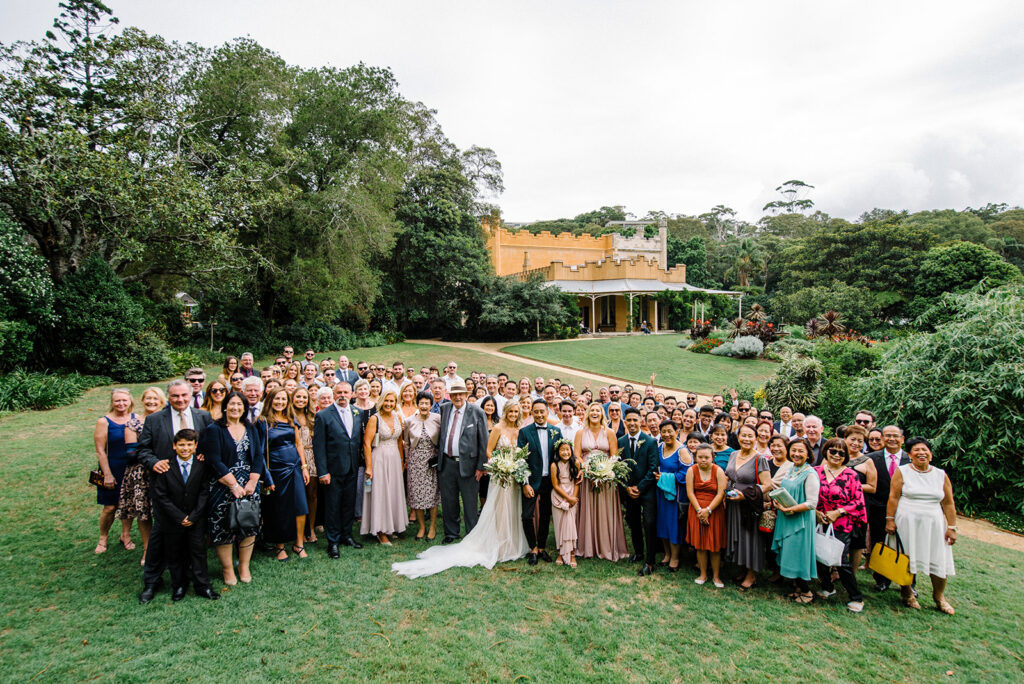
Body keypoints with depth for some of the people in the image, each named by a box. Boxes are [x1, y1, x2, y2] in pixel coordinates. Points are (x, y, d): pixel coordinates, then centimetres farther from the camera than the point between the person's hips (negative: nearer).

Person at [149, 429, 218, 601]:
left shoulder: (201, 465, -6)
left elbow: (204, 492, -4)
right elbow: (160, 495, -9)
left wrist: (193, 516, -12)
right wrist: (180, 517, -12)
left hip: (196, 519, 0)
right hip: (173, 520, 0)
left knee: (198, 550, 3)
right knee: (174, 554, 9)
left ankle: (202, 585, 15)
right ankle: (178, 586, 26)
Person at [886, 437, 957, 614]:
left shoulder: (941, 475, 6)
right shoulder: (902, 472, -3)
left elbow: (948, 503, 7)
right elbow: (893, 497, -5)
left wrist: (952, 527, 3)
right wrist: (889, 520, -10)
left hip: (933, 524, 3)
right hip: (907, 523, -3)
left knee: (940, 560, 4)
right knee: (907, 559, 4)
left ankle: (939, 597, 25)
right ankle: (907, 593, 23)